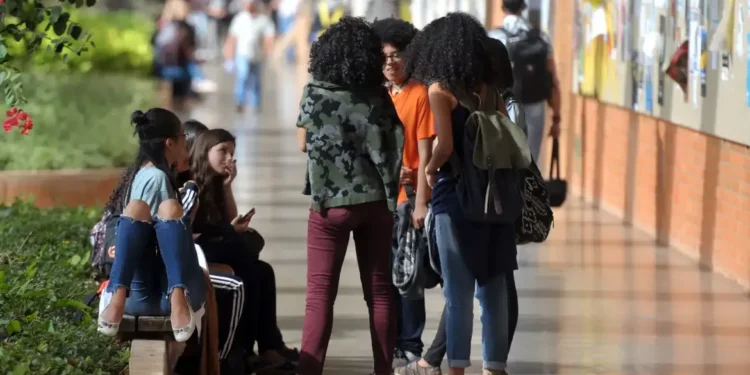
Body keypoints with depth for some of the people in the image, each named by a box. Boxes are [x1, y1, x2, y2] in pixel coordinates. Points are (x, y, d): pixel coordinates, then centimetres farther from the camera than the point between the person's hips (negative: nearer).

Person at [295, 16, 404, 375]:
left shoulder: (316, 93, -7)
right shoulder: (378, 96, 0)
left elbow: (303, 143, 4)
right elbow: (393, 149, 3)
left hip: (331, 201, -3)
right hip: (376, 200, 3)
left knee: (320, 295, -1)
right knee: (380, 292, 10)